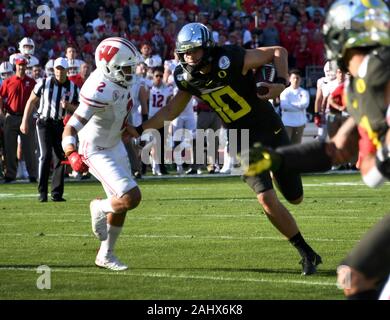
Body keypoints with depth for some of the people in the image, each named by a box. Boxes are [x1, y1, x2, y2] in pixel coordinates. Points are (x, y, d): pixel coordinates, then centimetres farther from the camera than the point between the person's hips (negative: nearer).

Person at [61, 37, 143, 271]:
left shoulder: (117, 79, -8)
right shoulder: (100, 91, -33)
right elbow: (70, 129, -36)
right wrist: (72, 155, -52)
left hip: (115, 145, 9)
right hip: (98, 153, -9)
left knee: (121, 203, 16)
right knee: (131, 198, -18)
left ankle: (106, 255, 31)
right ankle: (100, 209, 15)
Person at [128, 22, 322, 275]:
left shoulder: (231, 61, -25)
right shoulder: (188, 78, -8)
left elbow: (278, 52, -15)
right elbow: (171, 111, 9)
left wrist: (282, 83, -29)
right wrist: (140, 130, 4)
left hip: (271, 131, -2)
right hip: (244, 143, 3)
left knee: (295, 197, 11)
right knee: (268, 201, -16)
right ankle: (307, 253, -2)